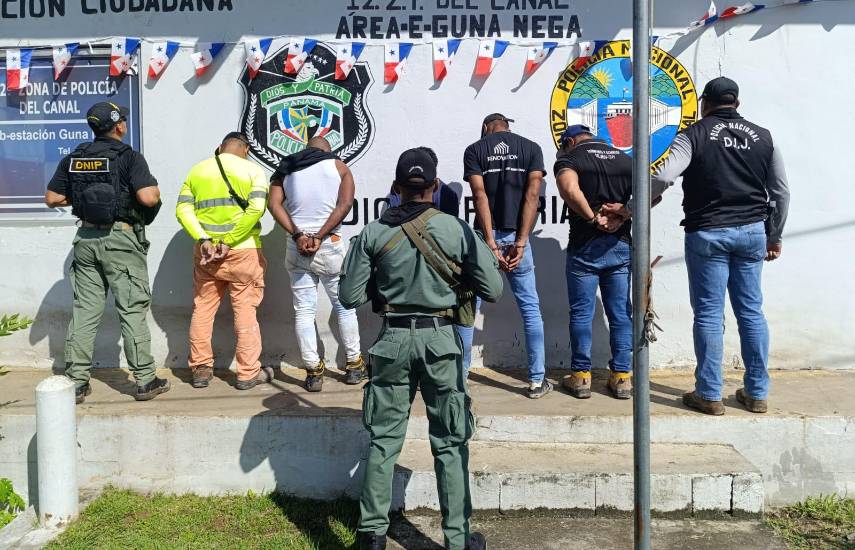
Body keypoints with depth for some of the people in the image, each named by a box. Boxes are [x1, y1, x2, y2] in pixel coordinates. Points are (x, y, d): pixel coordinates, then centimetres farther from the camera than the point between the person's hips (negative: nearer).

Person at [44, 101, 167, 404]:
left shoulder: (73, 159, 7)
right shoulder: (129, 157, -9)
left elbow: (52, 198, 8)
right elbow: (148, 197, -20)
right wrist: (156, 191, 1)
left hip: (86, 238, 5)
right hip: (121, 238, -5)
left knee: (84, 310, 9)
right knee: (132, 311, 0)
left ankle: (76, 381, 13)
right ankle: (145, 381, 6)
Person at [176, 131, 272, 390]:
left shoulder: (198, 170, 10)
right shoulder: (253, 170, 0)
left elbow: (183, 209, -1)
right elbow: (256, 209, -14)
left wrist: (203, 239, -10)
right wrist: (230, 241, -14)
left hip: (206, 251, 3)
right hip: (243, 252, -3)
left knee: (202, 309, 13)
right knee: (245, 310, 5)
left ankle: (201, 369, 20)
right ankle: (249, 372, 10)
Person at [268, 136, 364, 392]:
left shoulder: (286, 169, 12)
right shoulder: (338, 166, 7)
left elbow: (274, 205, -3)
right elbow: (345, 203, -9)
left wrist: (298, 235, -10)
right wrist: (319, 237, -12)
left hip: (297, 248, 1)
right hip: (330, 246, -1)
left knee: (304, 311, 7)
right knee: (344, 307, 13)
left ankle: (313, 372, 6)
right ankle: (354, 366, 19)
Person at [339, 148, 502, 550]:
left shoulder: (373, 233, -3)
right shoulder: (456, 229, -6)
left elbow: (350, 296, -1)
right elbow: (492, 290, -2)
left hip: (393, 340, 1)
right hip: (440, 339, -1)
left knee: (384, 439, 12)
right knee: (450, 443, 9)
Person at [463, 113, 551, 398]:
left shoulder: (474, 150, 4)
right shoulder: (531, 148, 7)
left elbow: (480, 195, -9)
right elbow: (532, 195, -6)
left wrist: (490, 243, -13)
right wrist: (520, 243, -11)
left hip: (484, 236, -1)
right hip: (516, 236, 1)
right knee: (530, 308, 10)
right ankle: (537, 380, 12)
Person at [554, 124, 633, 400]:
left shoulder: (570, 158, -3)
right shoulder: (625, 158, 12)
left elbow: (569, 189, -26)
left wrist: (594, 218, -18)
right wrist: (624, 215, -7)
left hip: (585, 247, -4)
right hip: (620, 245, 4)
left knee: (581, 313, 5)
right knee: (620, 313, 10)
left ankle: (581, 376, 11)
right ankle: (622, 377, 13)